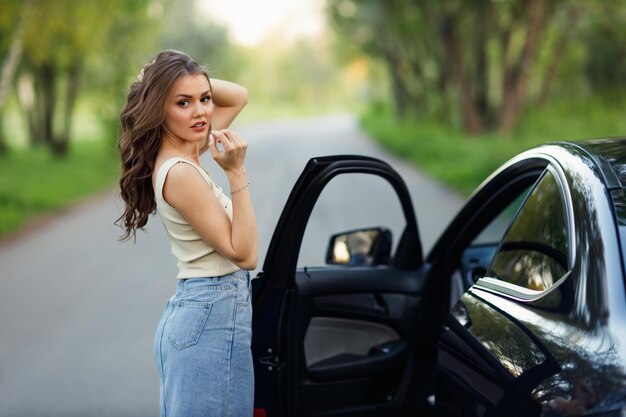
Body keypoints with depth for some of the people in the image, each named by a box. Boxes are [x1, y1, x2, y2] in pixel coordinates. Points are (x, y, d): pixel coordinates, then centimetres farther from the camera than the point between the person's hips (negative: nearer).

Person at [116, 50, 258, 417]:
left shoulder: (185, 153, 7)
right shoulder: (180, 173, -19)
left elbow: (239, 96, 19)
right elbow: (243, 254, -17)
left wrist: (194, 82, 3)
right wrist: (236, 172, -22)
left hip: (191, 312, 9)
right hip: (215, 317, -9)